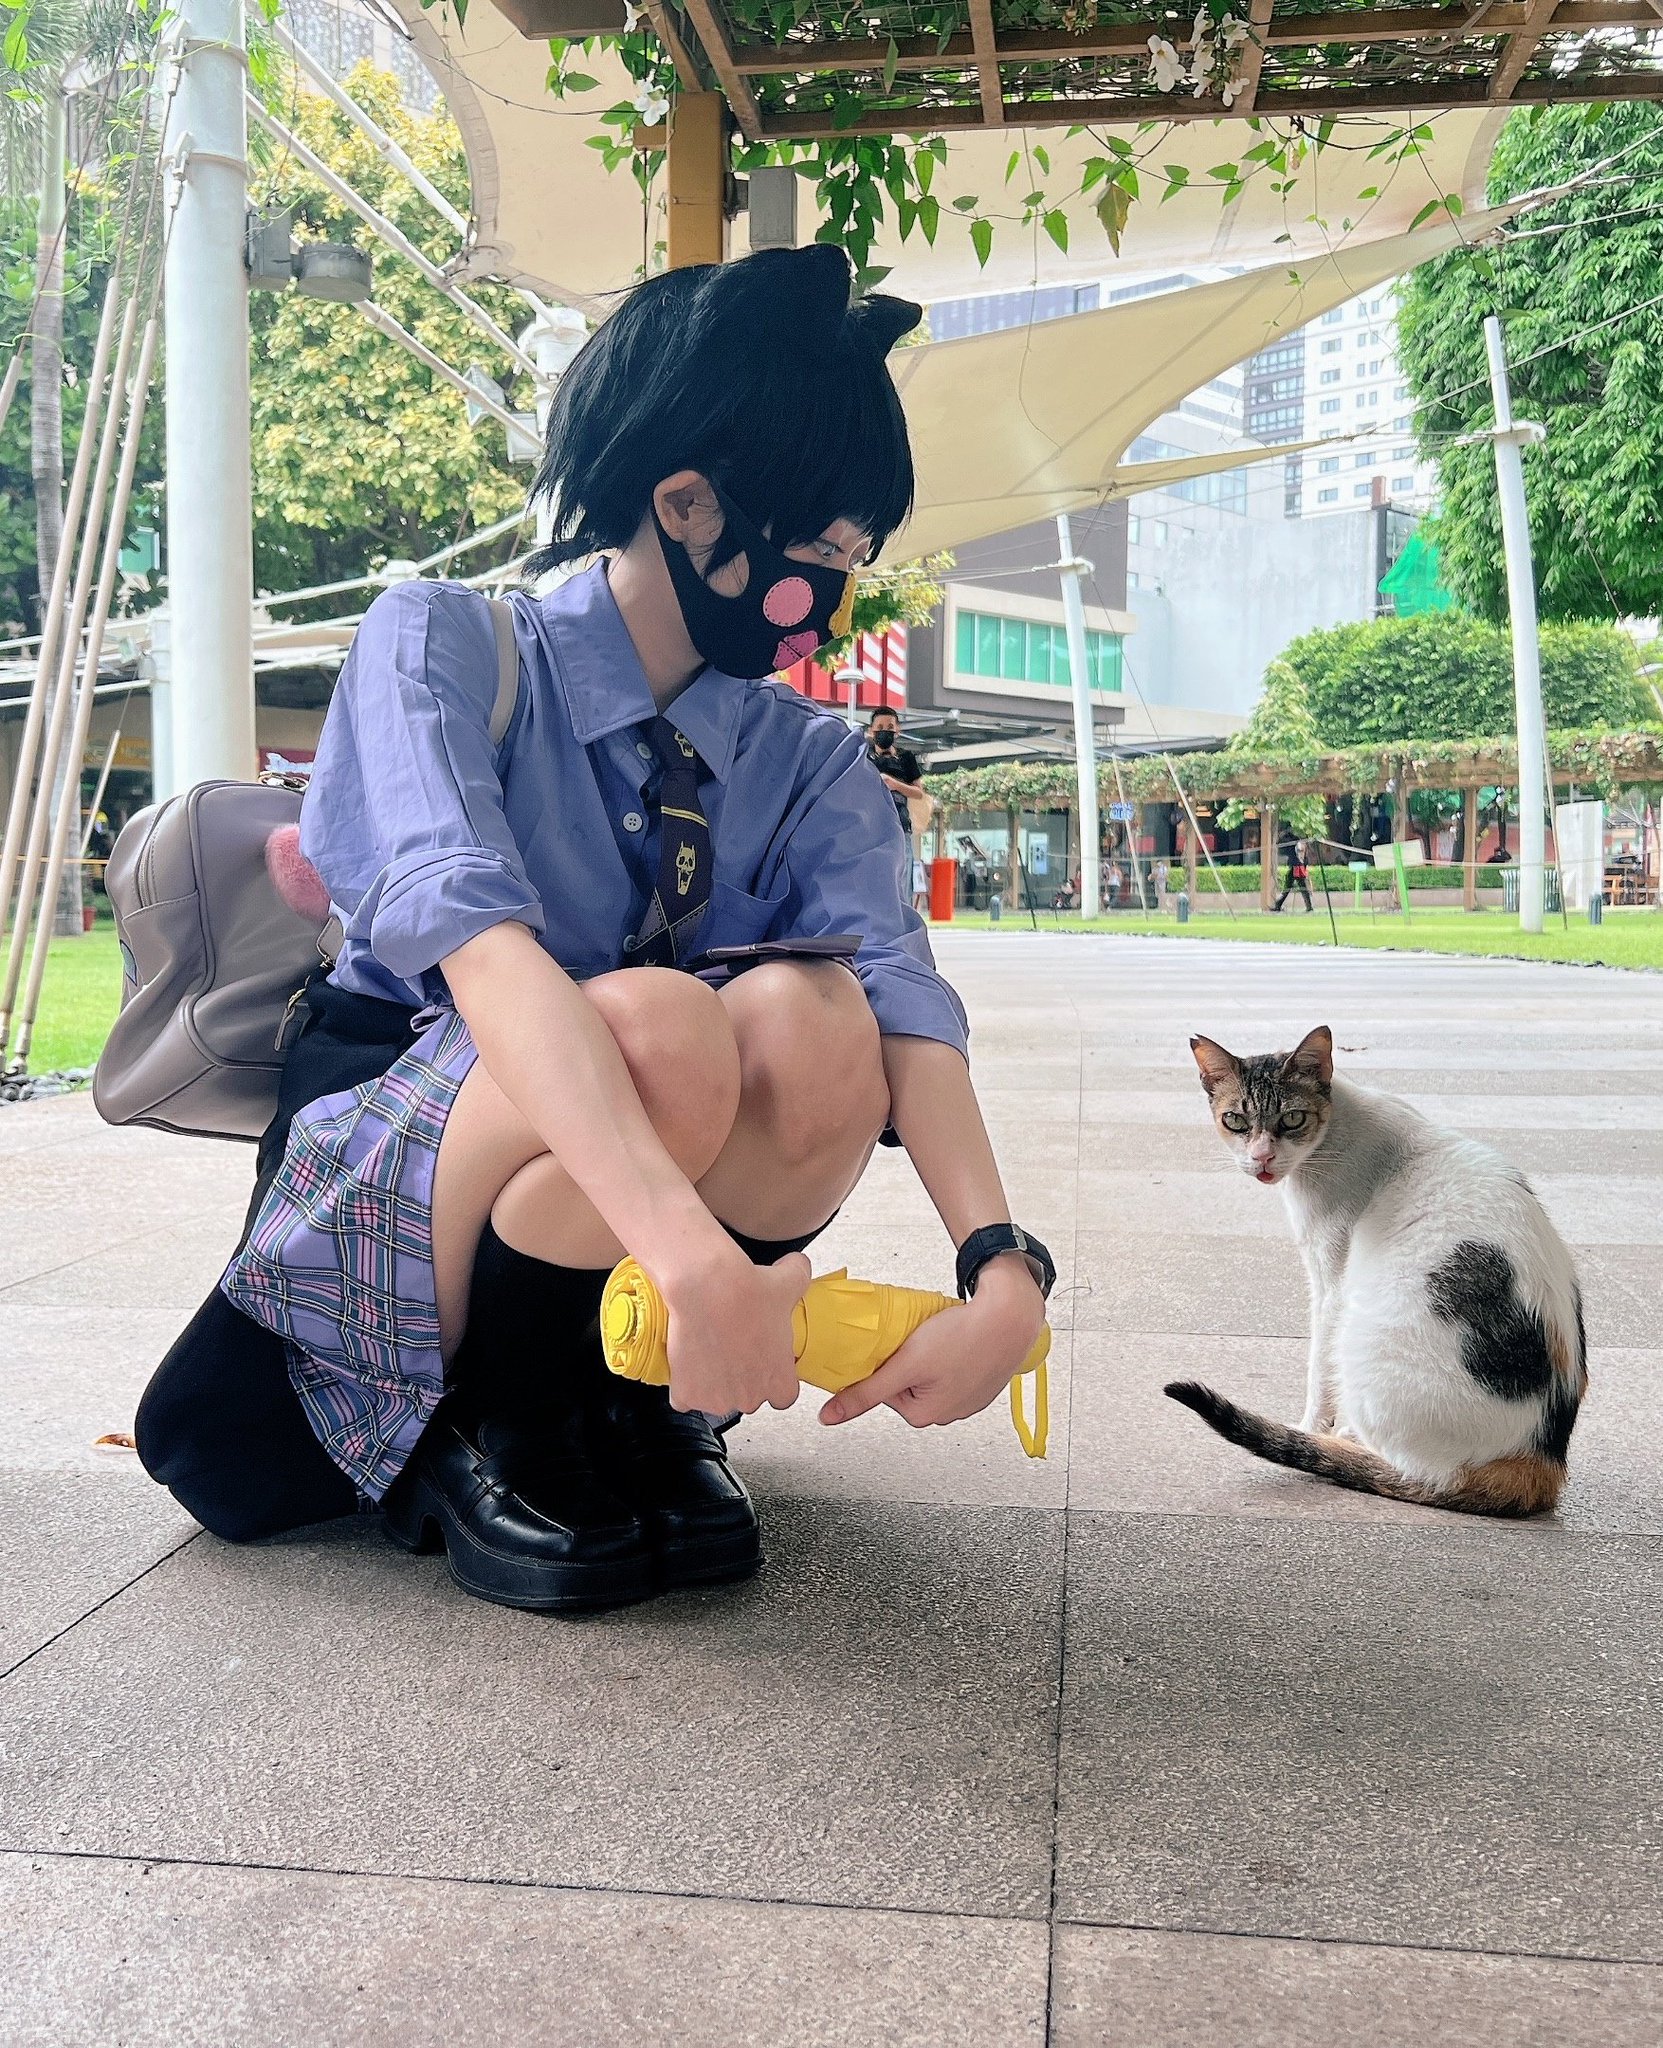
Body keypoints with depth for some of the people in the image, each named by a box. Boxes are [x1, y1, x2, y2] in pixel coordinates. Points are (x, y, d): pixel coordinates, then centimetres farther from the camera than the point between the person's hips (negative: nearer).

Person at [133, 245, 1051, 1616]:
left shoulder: (807, 761, 1)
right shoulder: (444, 644, -12)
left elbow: (903, 995, -17)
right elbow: (470, 935, -31)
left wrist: (1002, 1262, -36)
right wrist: (689, 1245, -46)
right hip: (382, 1164, -3)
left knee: (808, 1019, -29)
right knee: (660, 1029, -35)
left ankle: (646, 1416, -7)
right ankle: (483, 1437, -9)